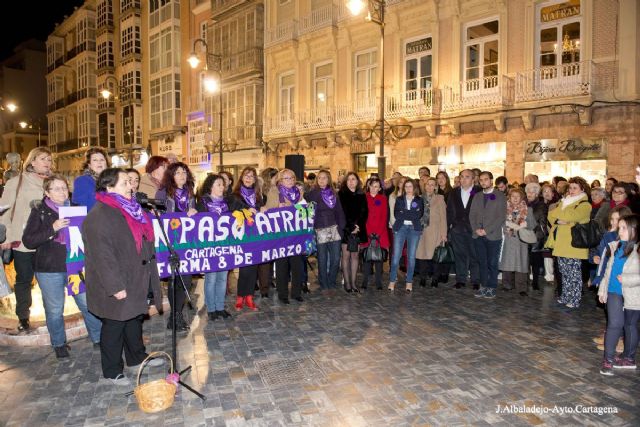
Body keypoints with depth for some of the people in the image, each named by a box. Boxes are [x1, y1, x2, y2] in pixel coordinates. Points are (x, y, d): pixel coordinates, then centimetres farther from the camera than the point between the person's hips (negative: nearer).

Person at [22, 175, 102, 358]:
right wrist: (52, 229, -22)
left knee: (89, 304, 5)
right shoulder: (39, 211, -3)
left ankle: (98, 338, 20)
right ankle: (59, 344, 29)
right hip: (49, 269, -2)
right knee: (54, 310, 9)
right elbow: (28, 240, -10)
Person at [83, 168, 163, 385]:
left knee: (134, 318, 21)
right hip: (116, 285, -9)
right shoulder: (99, 215, -19)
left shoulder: (130, 209, 11)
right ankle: (112, 371, 21)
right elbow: (102, 255, -24)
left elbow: (143, 242, 20)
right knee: (114, 326, 5)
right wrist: (116, 286, -25)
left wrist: (148, 277, 19)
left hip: (136, 280, 9)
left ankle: (137, 356, 39)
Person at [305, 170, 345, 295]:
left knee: (335, 259, 1)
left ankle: (331, 284, 19)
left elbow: (339, 212, 10)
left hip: (334, 229, 3)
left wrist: (341, 227, 2)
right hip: (320, 231, -3)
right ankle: (324, 286, 16)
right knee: (322, 260, 3)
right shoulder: (312, 193, 0)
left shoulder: (333, 194, 12)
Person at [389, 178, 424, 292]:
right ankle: (392, 281, 1)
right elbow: (396, 214, 0)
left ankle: (409, 281, 11)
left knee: (411, 256, 1)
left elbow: (419, 215, -4)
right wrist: (411, 215, -8)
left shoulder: (419, 200, 10)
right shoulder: (399, 199, 12)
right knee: (396, 255, -6)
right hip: (400, 228, 0)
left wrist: (403, 213, -7)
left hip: (414, 229, 0)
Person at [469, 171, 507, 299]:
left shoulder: (500, 196, 0)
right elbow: (472, 214, 11)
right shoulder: (477, 196, 14)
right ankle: (483, 286, 15)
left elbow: (502, 217, -7)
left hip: (493, 236, -3)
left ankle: (491, 288, 11)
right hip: (478, 236, 4)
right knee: (482, 263, 7)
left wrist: (486, 230, -13)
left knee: (492, 263, 2)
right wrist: (476, 229, -6)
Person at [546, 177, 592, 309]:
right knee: (564, 272, 13)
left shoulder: (585, 205, -4)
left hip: (573, 245, -7)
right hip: (561, 244, 7)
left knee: (574, 273, -2)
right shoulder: (564, 201, 19)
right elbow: (551, 215, 8)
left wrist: (557, 213, -6)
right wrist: (558, 221, -12)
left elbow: (570, 216, -22)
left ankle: (574, 300, 7)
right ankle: (565, 297, 24)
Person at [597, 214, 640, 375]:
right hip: (615, 292, 3)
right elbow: (609, 269, 13)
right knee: (615, 324, -2)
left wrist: (626, 279, -19)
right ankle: (608, 359, 5)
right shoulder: (616, 246, 5)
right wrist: (602, 289, 14)